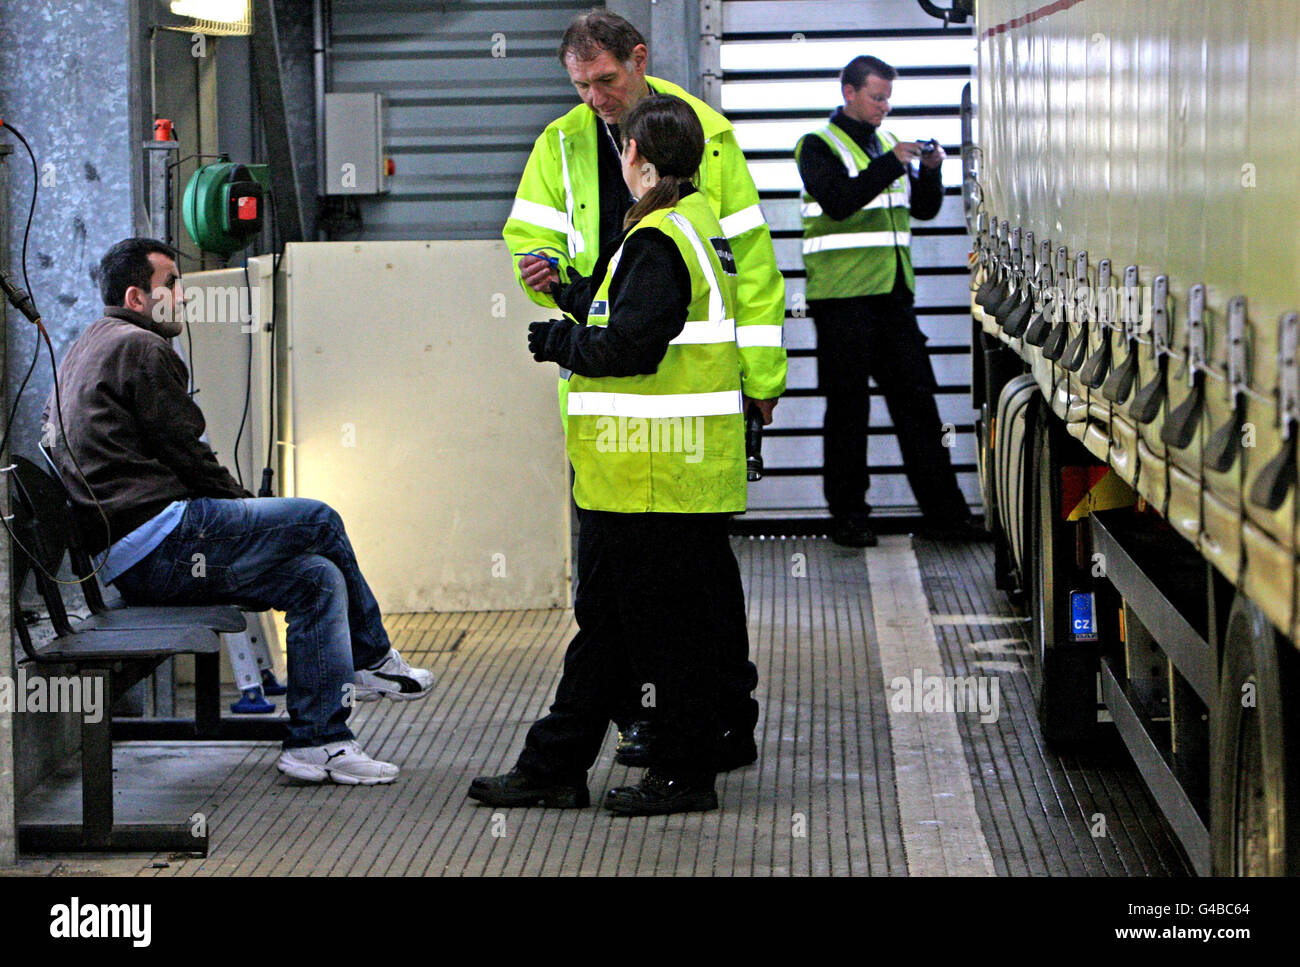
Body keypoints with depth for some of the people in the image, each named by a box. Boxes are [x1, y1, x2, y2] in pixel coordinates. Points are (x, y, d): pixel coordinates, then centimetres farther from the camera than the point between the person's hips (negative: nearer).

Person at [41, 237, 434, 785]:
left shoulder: (86, 351, 25)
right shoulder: (139, 348, -8)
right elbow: (185, 453, -11)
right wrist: (246, 508, 7)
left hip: (124, 561, 11)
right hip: (155, 544, -11)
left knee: (317, 577, 8)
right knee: (318, 522, -6)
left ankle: (316, 741, 6)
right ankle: (371, 660, 6)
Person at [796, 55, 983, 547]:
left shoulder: (887, 143, 18)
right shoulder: (819, 146, -2)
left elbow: (924, 208, 17)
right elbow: (836, 201, -20)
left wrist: (930, 171, -2)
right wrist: (889, 165, -23)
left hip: (892, 293, 6)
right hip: (842, 295, -6)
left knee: (916, 397, 4)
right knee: (848, 405, -1)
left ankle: (944, 512, 7)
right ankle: (847, 515, 7)